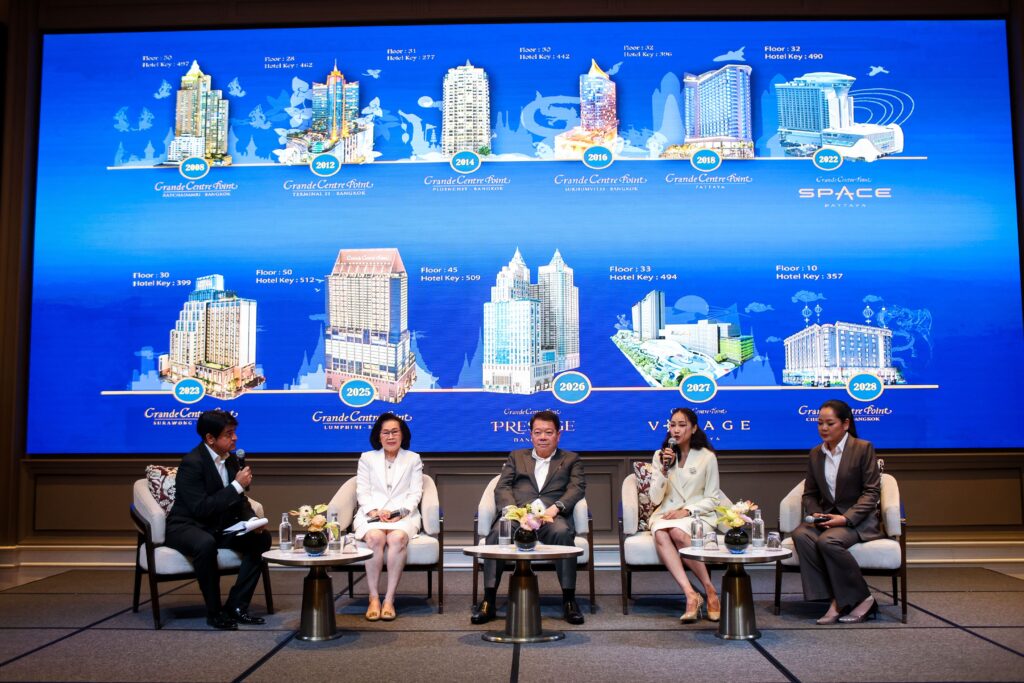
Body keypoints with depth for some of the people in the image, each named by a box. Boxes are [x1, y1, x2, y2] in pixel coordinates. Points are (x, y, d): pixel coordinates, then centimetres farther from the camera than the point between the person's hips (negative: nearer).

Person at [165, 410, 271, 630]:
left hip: (218, 527, 8)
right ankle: (214, 612, -20)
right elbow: (201, 508, -28)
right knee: (206, 544, -39)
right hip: (187, 526, -8)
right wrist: (237, 485, -26)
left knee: (262, 538, -9)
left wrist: (251, 520, -10)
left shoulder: (231, 459, 3)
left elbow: (239, 501, 11)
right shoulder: (191, 463, -20)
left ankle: (236, 605, -6)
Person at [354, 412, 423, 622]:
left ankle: (389, 599, -31)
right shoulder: (367, 458, 19)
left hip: (403, 514, 0)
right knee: (375, 537, -34)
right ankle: (374, 598, -28)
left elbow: (415, 493, 7)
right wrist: (375, 511, -11)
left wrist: (400, 513, -12)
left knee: (397, 538, -35)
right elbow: (362, 492, 9)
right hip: (372, 514, 1)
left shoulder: (413, 459, 17)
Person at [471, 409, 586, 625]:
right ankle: (488, 601, -28)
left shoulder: (571, 460, 24)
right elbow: (502, 487, 14)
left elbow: (577, 487, 7)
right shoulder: (516, 457, 28)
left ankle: (569, 600, -27)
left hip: (552, 517, -1)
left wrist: (555, 507, -13)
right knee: (497, 532, -32)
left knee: (563, 532, -36)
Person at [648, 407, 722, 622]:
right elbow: (655, 499, 3)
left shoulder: (707, 457, 3)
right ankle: (691, 595, -38)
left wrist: (687, 510, -13)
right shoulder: (660, 455, 10)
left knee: (678, 532, -36)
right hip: (666, 514, 2)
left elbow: (711, 499, 3)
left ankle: (709, 590, -24)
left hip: (698, 515, -2)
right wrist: (664, 469, -12)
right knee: (660, 534, -34)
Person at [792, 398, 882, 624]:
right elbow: (810, 493, 15)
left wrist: (846, 518, -19)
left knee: (828, 541, -33)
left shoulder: (863, 448, -3)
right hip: (827, 517, 5)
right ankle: (835, 599, -22)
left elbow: (871, 491, -8)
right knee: (801, 535, -27)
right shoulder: (815, 454, 12)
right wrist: (816, 513, -8)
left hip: (858, 519, -5)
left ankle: (862, 599, -14)